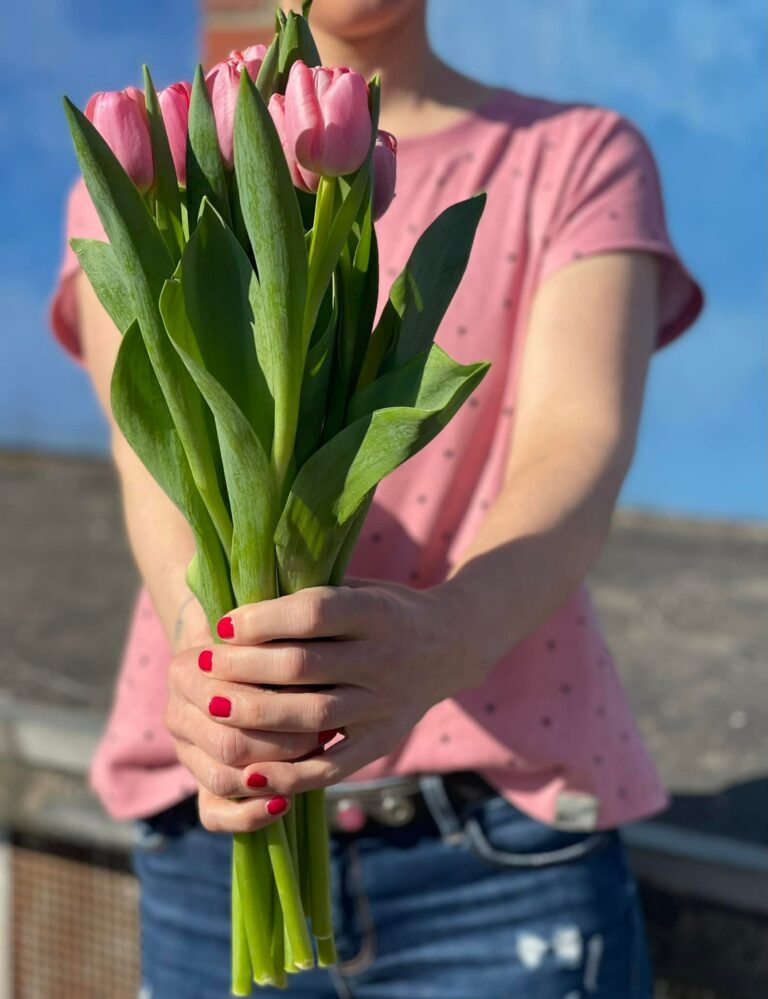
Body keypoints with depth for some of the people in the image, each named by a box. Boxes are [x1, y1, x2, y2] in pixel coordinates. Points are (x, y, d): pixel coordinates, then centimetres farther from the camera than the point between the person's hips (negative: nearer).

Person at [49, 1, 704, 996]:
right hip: (208, 832, 2)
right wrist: (207, 626, -38)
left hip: (508, 836, -1)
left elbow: (580, 447, -18)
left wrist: (444, 636, -39)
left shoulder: (580, 157, 1)